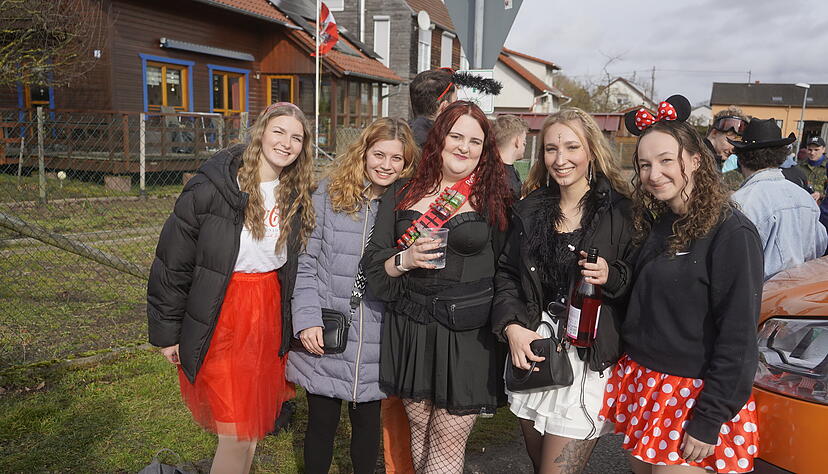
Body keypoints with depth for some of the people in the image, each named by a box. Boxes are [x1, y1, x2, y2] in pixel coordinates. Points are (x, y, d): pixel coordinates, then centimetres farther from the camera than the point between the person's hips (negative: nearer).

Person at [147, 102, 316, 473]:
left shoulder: (297, 196, 3)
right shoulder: (210, 188, -13)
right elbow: (172, 261, -8)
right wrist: (166, 332, -4)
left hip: (269, 314, 5)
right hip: (220, 316, -4)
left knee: (253, 420, 14)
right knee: (236, 433, -1)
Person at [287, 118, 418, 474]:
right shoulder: (329, 193, -3)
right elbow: (304, 263, -3)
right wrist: (307, 320, -9)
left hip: (376, 342, 1)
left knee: (368, 423, 17)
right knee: (322, 422, 13)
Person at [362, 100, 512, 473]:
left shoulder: (494, 197, 0)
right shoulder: (401, 194, 6)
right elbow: (373, 263, 4)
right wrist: (405, 259, -11)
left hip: (467, 335, -2)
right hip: (410, 331, 3)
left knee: (448, 440, 2)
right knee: (420, 428, 16)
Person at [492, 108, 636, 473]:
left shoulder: (620, 211, -7)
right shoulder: (530, 209, 6)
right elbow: (506, 273, 8)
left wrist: (611, 276, -22)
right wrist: (512, 326, -6)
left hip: (589, 358, -4)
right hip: (531, 351, 5)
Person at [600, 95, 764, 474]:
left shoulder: (731, 233, -16)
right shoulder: (655, 225, 7)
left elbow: (738, 339, -18)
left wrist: (709, 422, -18)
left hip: (695, 397, -6)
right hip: (641, 383, 7)